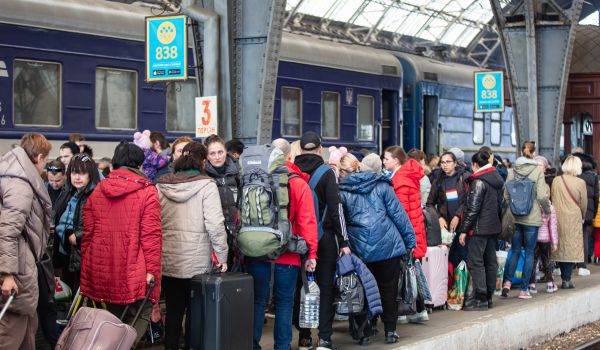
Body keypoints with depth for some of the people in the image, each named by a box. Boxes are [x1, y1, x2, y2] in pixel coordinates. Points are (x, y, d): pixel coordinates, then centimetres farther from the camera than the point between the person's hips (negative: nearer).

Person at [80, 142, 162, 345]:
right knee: (139, 317, 7)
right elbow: (151, 234, -11)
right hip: (133, 272, -5)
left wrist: (86, 267, 15)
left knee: (114, 317, 20)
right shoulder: (147, 191, -6)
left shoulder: (98, 191, 8)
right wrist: (152, 269, -9)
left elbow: (88, 233, 9)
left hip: (103, 270, 5)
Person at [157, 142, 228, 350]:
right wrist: (222, 255, -6)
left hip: (168, 261, 3)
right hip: (197, 262, -3)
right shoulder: (206, 185, -10)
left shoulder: (161, 186, 1)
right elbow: (214, 224, -15)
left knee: (173, 311, 13)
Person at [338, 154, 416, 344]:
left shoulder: (341, 192, -1)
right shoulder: (380, 185, 3)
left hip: (360, 250, -1)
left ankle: (364, 332, 12)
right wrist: (410, 240, 5)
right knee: (388, 289, 10)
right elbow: (398, 213, 1)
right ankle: (390, 331, 13)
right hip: (389, 246, 1)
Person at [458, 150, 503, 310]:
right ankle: (488, 296, 19)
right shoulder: (497, 179, 12)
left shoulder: (478, 181, -14)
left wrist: (464, 230, -13)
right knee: (490, 262, 12)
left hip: (479, 227, -9)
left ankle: (480, 299, -7)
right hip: (494, 227, 9)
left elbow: (472, 208, -17)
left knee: (475, 262, -5)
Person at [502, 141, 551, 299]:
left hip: (515, 218, 3)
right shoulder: (538, 171, -8)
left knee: (515, 251, 14)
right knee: (529, 252, 5)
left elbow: (506, 195, 1)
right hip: (532, 218, -3)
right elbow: (542, 196, -13)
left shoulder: (513, 171, 1)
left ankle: (507, 281, 0)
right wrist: (548, 210, 4)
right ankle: (524, 289, 6)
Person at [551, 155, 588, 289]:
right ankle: (566, 279, 0)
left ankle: (564, 277, 14)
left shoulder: (556, 180, -1)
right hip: (573, 219, -3)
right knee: (571, 248, 3)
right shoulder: (580, 183, -9)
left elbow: (552, 199, 7)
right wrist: (582, 217, 16)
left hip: (558, 217, 3)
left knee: (560, 247, 11)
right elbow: (584, 204, -1)